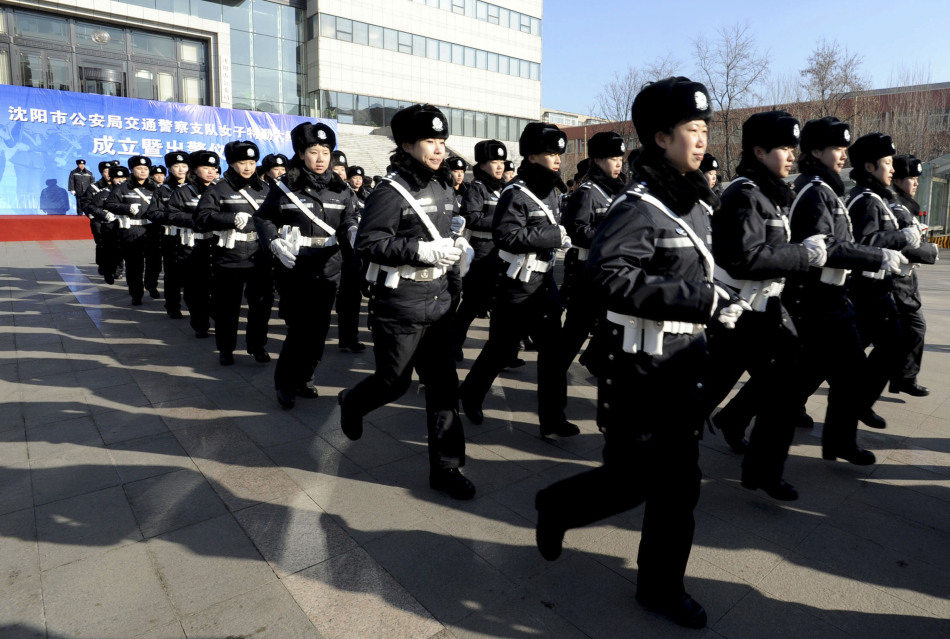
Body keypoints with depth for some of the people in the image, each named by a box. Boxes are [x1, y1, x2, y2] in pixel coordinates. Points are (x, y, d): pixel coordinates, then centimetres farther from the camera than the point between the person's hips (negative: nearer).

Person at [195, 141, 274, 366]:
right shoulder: (218, 189, 0)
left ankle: (258, 345, 23)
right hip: (228, 257, -3)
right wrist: (232, 219, -20)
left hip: (259, 258, 3)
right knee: (227, 305, 6)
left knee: (262, 302, 7)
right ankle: (225, 349, 22)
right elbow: (201, 218, -9)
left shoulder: (265, 189, 12)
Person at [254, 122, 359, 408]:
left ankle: (304, 377, 29)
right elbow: (262, 218, 5)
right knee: (299, 328, -5)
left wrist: (353, 230, -21)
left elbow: (348, 220, 2)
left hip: (329, 271, 4)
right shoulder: (285, 187, -1)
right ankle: (285, 383, 15)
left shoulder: (340, 189, 7)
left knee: (319, 328, 10)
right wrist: (275, 242, -12)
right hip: (296, 270, -3)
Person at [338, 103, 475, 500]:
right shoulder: (391, 192, -13)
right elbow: (367, 243, -18)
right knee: (394, 382, 8)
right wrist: (422, 250, -24)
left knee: (443, 384, 6)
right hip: (398, 307, -6)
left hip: (437, 301, 7)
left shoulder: (445, 189, 10)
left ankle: (446, 466, 18)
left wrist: (457, 246, 1)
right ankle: (352, 402, 43)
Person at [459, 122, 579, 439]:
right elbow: (507, 236, -26)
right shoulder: (515, 193, -14)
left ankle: (552, 416, 13)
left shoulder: (550, 191, 11)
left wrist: (559, 237, 7)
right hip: (516, 287, -7)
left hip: (545, 283, 7)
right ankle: (470, 394, 31)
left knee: (553, 348, 4)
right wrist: (555, 237, -22)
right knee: (502, 348, 6)